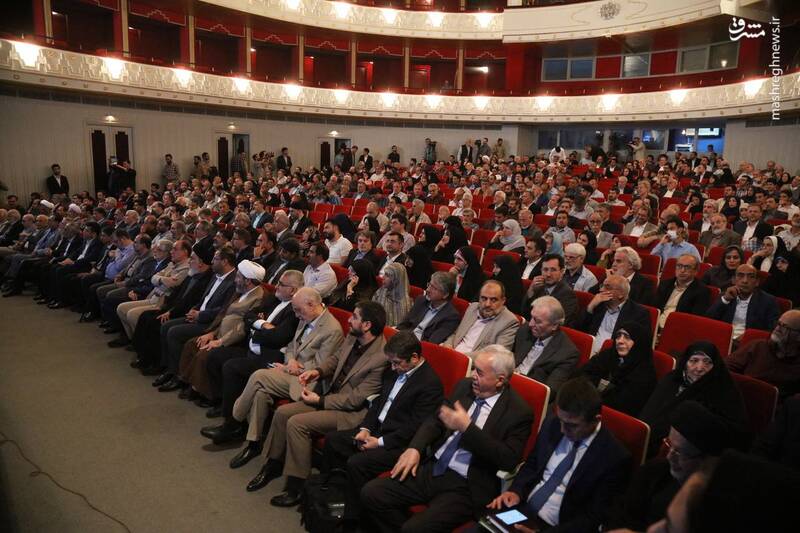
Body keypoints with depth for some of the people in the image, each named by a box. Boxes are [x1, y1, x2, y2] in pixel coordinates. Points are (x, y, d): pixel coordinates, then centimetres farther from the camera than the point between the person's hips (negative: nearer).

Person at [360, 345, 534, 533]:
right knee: (371, 493, -7)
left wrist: (467, 427, -23)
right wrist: (414, 448, -5)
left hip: (466, 487, -6)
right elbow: (435, 420, 13)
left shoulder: (518, 412, -9)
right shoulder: (464, 386, 7)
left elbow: (509, 460, -18)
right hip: (432, 469, 6)